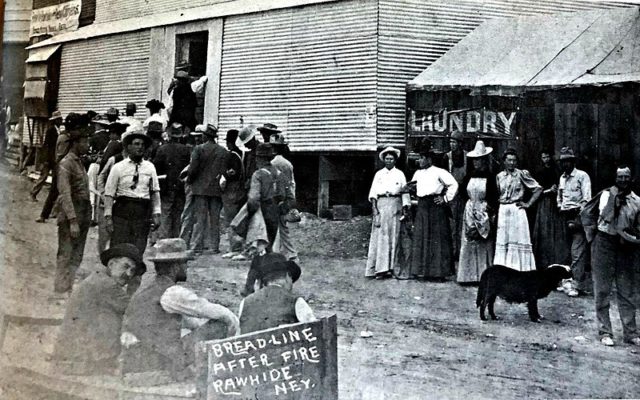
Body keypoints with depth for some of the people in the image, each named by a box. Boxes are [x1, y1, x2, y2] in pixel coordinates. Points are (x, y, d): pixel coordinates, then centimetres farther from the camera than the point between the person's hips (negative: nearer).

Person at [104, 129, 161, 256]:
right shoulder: (118, 168, 3)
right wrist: (108, 217, -6)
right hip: (122, 211, -2)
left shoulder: (150, 167, 11)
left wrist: (156, 214, 2)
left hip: (143, 213, 2)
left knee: (138, 252, 0)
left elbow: (155, 191, 10)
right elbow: (109, 194, 1)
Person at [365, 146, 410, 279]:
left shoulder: (400, 174, 11)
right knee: (379, 236, -6)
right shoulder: (378, 174, 13)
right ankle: (378, 268, -7)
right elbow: (373, 192, 7)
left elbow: (405, 192, 7)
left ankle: (388, 268, -1)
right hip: (381, 203, 0)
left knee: (393, 236, -3)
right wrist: (374, 207, -6)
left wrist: (405, 209, -2)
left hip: (395, 205, 0)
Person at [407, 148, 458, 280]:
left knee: (437, 239, -3)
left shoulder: (439, 172, -4)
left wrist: (446, 198, -6)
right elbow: (412, 186, 27)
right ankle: (423, 270, 10)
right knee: (421, 238, 4)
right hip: (422, 207, 6)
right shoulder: (418, 173, 15)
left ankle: (439, 272, 1)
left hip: (436, 207, -6)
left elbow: (453, 184, -5)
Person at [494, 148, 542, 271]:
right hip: (502, 210, 4)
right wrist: (494, 213, 9)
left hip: (517, 210, -3)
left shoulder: (522, 174, -1)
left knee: (518, 240, -3)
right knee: (502, 241, 4)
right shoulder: (499, 176, 10)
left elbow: (538, 189, -1)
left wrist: (528, 204, -5)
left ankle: (520, 268, 2)